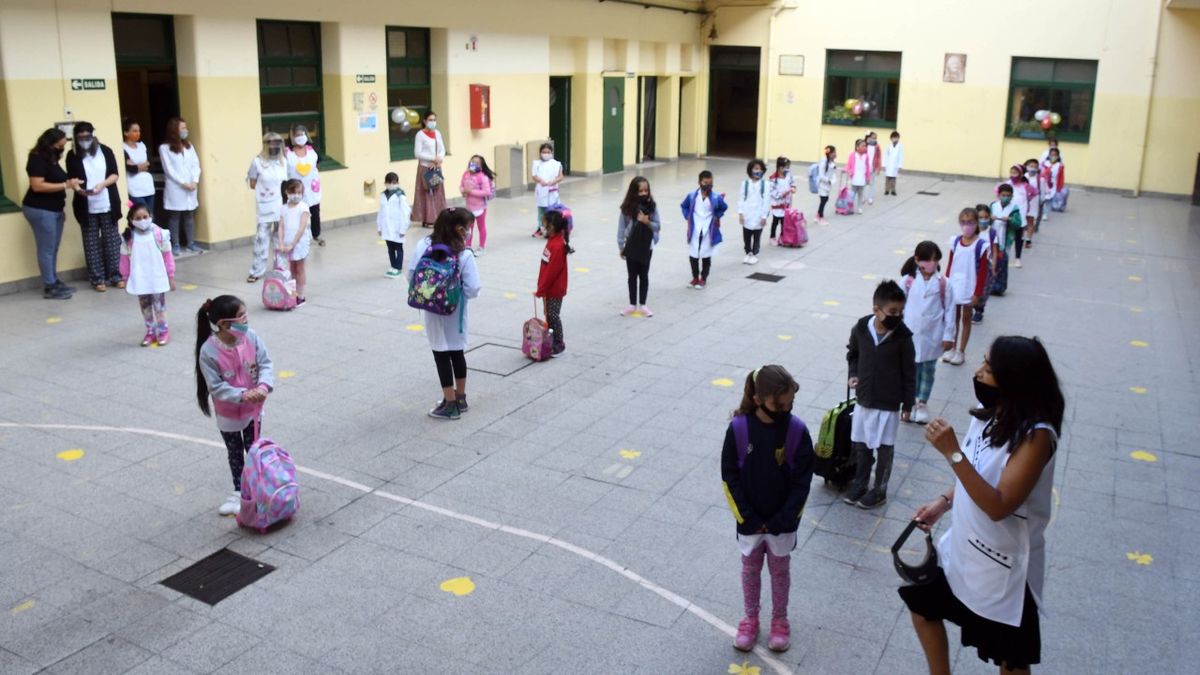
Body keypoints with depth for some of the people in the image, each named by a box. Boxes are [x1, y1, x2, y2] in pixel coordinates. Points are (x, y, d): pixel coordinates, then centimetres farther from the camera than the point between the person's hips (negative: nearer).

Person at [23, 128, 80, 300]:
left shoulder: (51, 158, 14)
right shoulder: (37, 159, -13)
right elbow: (37, 186, -21)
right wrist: (66, 185, -22)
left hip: (54, 210, 9)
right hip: (40, 210, -9)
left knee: (53, 249, 9)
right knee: (46, 249, -6)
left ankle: (55, 282, 15)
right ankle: (49, 288, -3)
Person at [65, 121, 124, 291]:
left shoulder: (105, 151, 1)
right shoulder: (73, 155, 0)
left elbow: (115, 175, -1)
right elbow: (72, 179, 1)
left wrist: (102, 184, -18)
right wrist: (78, 189, -21)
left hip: (107, 205, 0)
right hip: (86, 208, 0)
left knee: (112, 240, 6)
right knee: (92, 243, 4)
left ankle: (115, 275, 16)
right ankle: (97, 279, 10)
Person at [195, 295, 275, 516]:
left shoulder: (251, 337, -17)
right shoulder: (208, 351, -26)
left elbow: (266, 364, -16)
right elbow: (216, 387, -24)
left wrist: (264, 386, -35)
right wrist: (242, 395, -35)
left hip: (253, 409, 2)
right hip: (228, 414, -2)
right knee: (235, 453, 17)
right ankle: (238, 492, 36)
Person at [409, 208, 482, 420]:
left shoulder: (423, 245, -10)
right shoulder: (465, 254, -16)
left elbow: (411, 276, -7)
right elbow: (473, 289, -16)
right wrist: (457, 290, 5)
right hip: (455, 311, 0)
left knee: (441, 354, 6)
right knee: (457, 352, 17)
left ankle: (450, 404, 11)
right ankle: (460, 398, 30)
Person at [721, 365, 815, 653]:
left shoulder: (797, 431, -17)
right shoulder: (738, 428, -18)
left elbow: (802, 482, -10)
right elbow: (730, 477, -10)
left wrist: (781, 520, -12)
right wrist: (749, 518, -11)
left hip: (782, 521, 0)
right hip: (749, 520, 0)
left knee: (780, 570, 17)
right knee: (750, 569, 18)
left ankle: (779, 620, 37)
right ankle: (750, 619, 38)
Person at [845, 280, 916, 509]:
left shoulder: (903, 336, -16)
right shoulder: (860, 328, -10)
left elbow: (909, 372, -7)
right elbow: (852, 353, 12)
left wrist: (908, 404, -4)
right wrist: (853, 374, -3)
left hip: (889, 403, -3)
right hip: (864, 399, 3)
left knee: (884, 449, 9)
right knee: (860, 445, 16)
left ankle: (879, 490, 25)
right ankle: (860, 483, 34)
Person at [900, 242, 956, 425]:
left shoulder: (943, 283, -9)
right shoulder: (908, 281, -9)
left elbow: (949, 310, -4)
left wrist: (948, 335, -3)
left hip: (932, 335, 0)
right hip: (911, 333, 0)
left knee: (928, 369, 14)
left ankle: (923, 404, 30)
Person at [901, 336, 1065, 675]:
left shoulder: (1036, 435, -28)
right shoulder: (988, 412, -5)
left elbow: (998, 506, -33)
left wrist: (952, 452, -36)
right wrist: (943, 502, 0)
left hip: (1004, 565, -8)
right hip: (963, 548, 8)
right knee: (921, 602, 24)